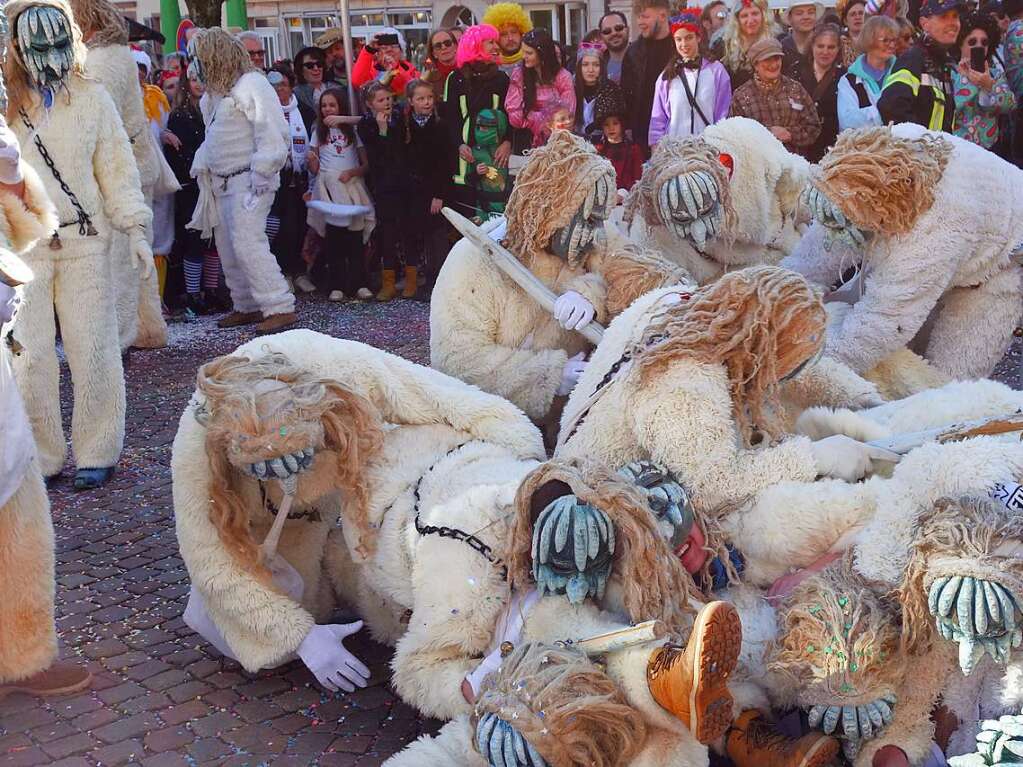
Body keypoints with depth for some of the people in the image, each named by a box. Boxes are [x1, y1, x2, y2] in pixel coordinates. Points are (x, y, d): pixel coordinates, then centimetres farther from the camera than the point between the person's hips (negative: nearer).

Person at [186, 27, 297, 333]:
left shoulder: (252, 84, -14)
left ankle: (280, 307, -15)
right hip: (223, 181, 9)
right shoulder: (215, 93, 15)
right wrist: (202, 165, 9)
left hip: (249, 179, -9)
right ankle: (246, 306, 21)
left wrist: (261, 176, -20)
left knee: (247, 242, -18)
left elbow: (273, 134, -19)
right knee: (228, 247, 11)